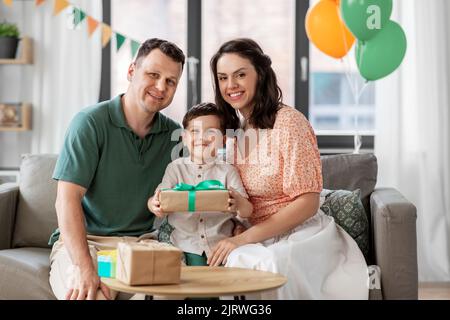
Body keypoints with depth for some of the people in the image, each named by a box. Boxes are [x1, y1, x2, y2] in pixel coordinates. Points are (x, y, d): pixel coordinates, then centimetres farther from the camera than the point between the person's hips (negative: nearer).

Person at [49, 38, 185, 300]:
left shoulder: (175, 135, 6)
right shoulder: (91, 122, -8)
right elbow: (67, 200, -16)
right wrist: (85, 270, -28)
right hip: (86, 240, -3)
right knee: (88, 294, -32)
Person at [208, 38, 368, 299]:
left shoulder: (289, 121, -10)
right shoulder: (231, 129, 9)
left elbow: (307, 203, -14)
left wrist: (244, 239, -20)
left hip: (302, 234, -4)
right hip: (254, 241, 4)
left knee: (270, 264, -36)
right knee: (233, 261, -30)